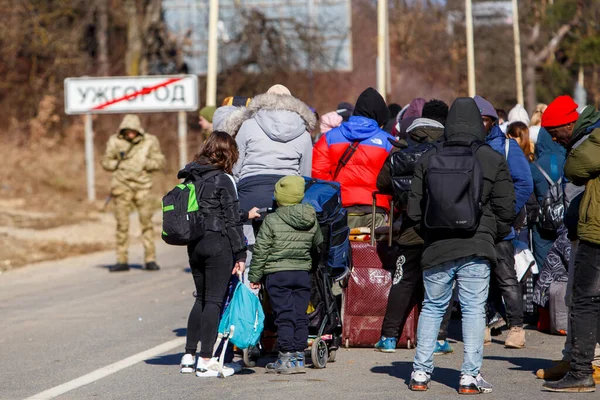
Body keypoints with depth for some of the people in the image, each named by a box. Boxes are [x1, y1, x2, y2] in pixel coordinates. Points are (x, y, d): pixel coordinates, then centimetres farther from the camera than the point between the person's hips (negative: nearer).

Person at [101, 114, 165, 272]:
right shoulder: (115, 142, 0)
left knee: (147, 222, -4)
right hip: (122, 187, 1)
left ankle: (150, 260, 2)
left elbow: (160, 162, 1)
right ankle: (122, 261, 8)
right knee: (122, 225, 3)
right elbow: (106, 162, 8)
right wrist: (118, 164, -9)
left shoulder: (149, 141, -1)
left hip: (142, 187, -1)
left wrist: (144, 163, -14)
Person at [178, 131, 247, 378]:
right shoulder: (223, 180, -10)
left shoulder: (190, 177, 9)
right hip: (218, 244, -6)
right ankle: (205, 361, -4)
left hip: (194, 244, 6)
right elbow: (232, 220, -10)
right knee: (214, 300, -2)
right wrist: (240, 254, -6)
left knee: (201, 299, 17)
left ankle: (189, 356, 17)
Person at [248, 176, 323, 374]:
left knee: (284, 315, -4)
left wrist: (255, 276, 0)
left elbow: (261, 251, -8)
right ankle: (298, 355, 9)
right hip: (303, 273, 4)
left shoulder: (271, 221, -10)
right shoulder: (312, 220, 3)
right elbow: (318, 244, 19)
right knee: (300, 316, 7)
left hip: (277, 275, -4)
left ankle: (287, 357, -7)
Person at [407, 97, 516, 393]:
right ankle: (470, 376, -1)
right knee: (474, 309, 2)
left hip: (437, 247, 2)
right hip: (477, 248, -2)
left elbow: (414, 209, 4)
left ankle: (421, 372, 13)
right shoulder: (494, 160, -1)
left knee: (432, 308, 13)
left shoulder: (428, 159, 3)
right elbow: (506, 210, 0)